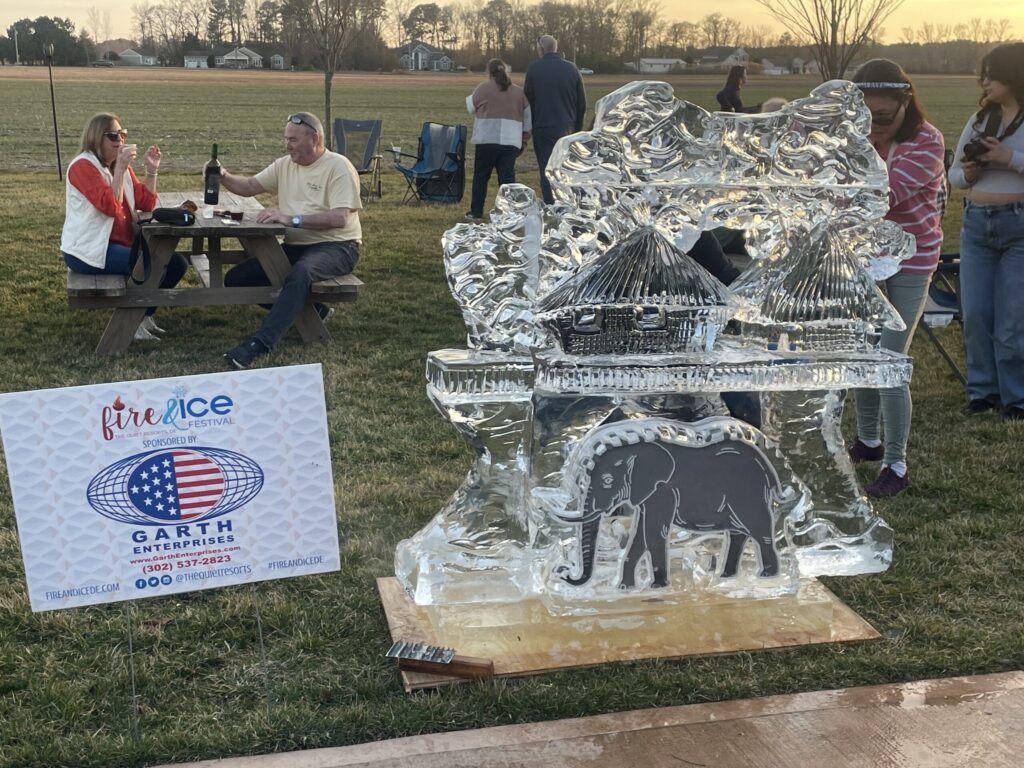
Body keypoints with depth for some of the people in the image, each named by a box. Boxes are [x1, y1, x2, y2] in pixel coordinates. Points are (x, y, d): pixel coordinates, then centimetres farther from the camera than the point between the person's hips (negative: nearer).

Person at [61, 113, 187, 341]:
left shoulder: (120, 166, 12)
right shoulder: (83, 166, -12)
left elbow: (146, 204, 8)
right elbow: (111, 207, -24)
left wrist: (152, 170, -3)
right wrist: (120, 169, -26)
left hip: (120, 244, 9)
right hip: (89, 250, -9)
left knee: (176, 262, -1)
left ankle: (143, 316, 11)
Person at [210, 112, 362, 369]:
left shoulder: (338, 167, -10)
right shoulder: (285, 165, 13)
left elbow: (340, 218, -22)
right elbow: (248, 187, 14)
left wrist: (292, 219, -28)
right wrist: (223, 177, -8)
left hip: (336, 246, -8)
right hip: (295, 246, 8)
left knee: (300, 273, -41)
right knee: (236, 279, -5)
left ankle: (259, 345, -46)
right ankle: (308, 309, 0)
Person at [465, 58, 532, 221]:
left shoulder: (484, 88, -2)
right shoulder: (518, 91, 10)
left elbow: (471, 106, 11)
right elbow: (528, 117, 12)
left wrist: (469, 97, 31)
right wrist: (524, 140, 19)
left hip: (487, 140, -2)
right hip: (511, 141, 2)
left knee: (481, 175, 10)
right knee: (507, 177, 1)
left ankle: (476, 211, 14)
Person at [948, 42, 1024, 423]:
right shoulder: (979, 118, 11)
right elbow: (953, 173, 17)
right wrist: (967, 174, -4)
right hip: (976, 224, 5)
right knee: (975, 314, 7)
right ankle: (983, 391, 20)